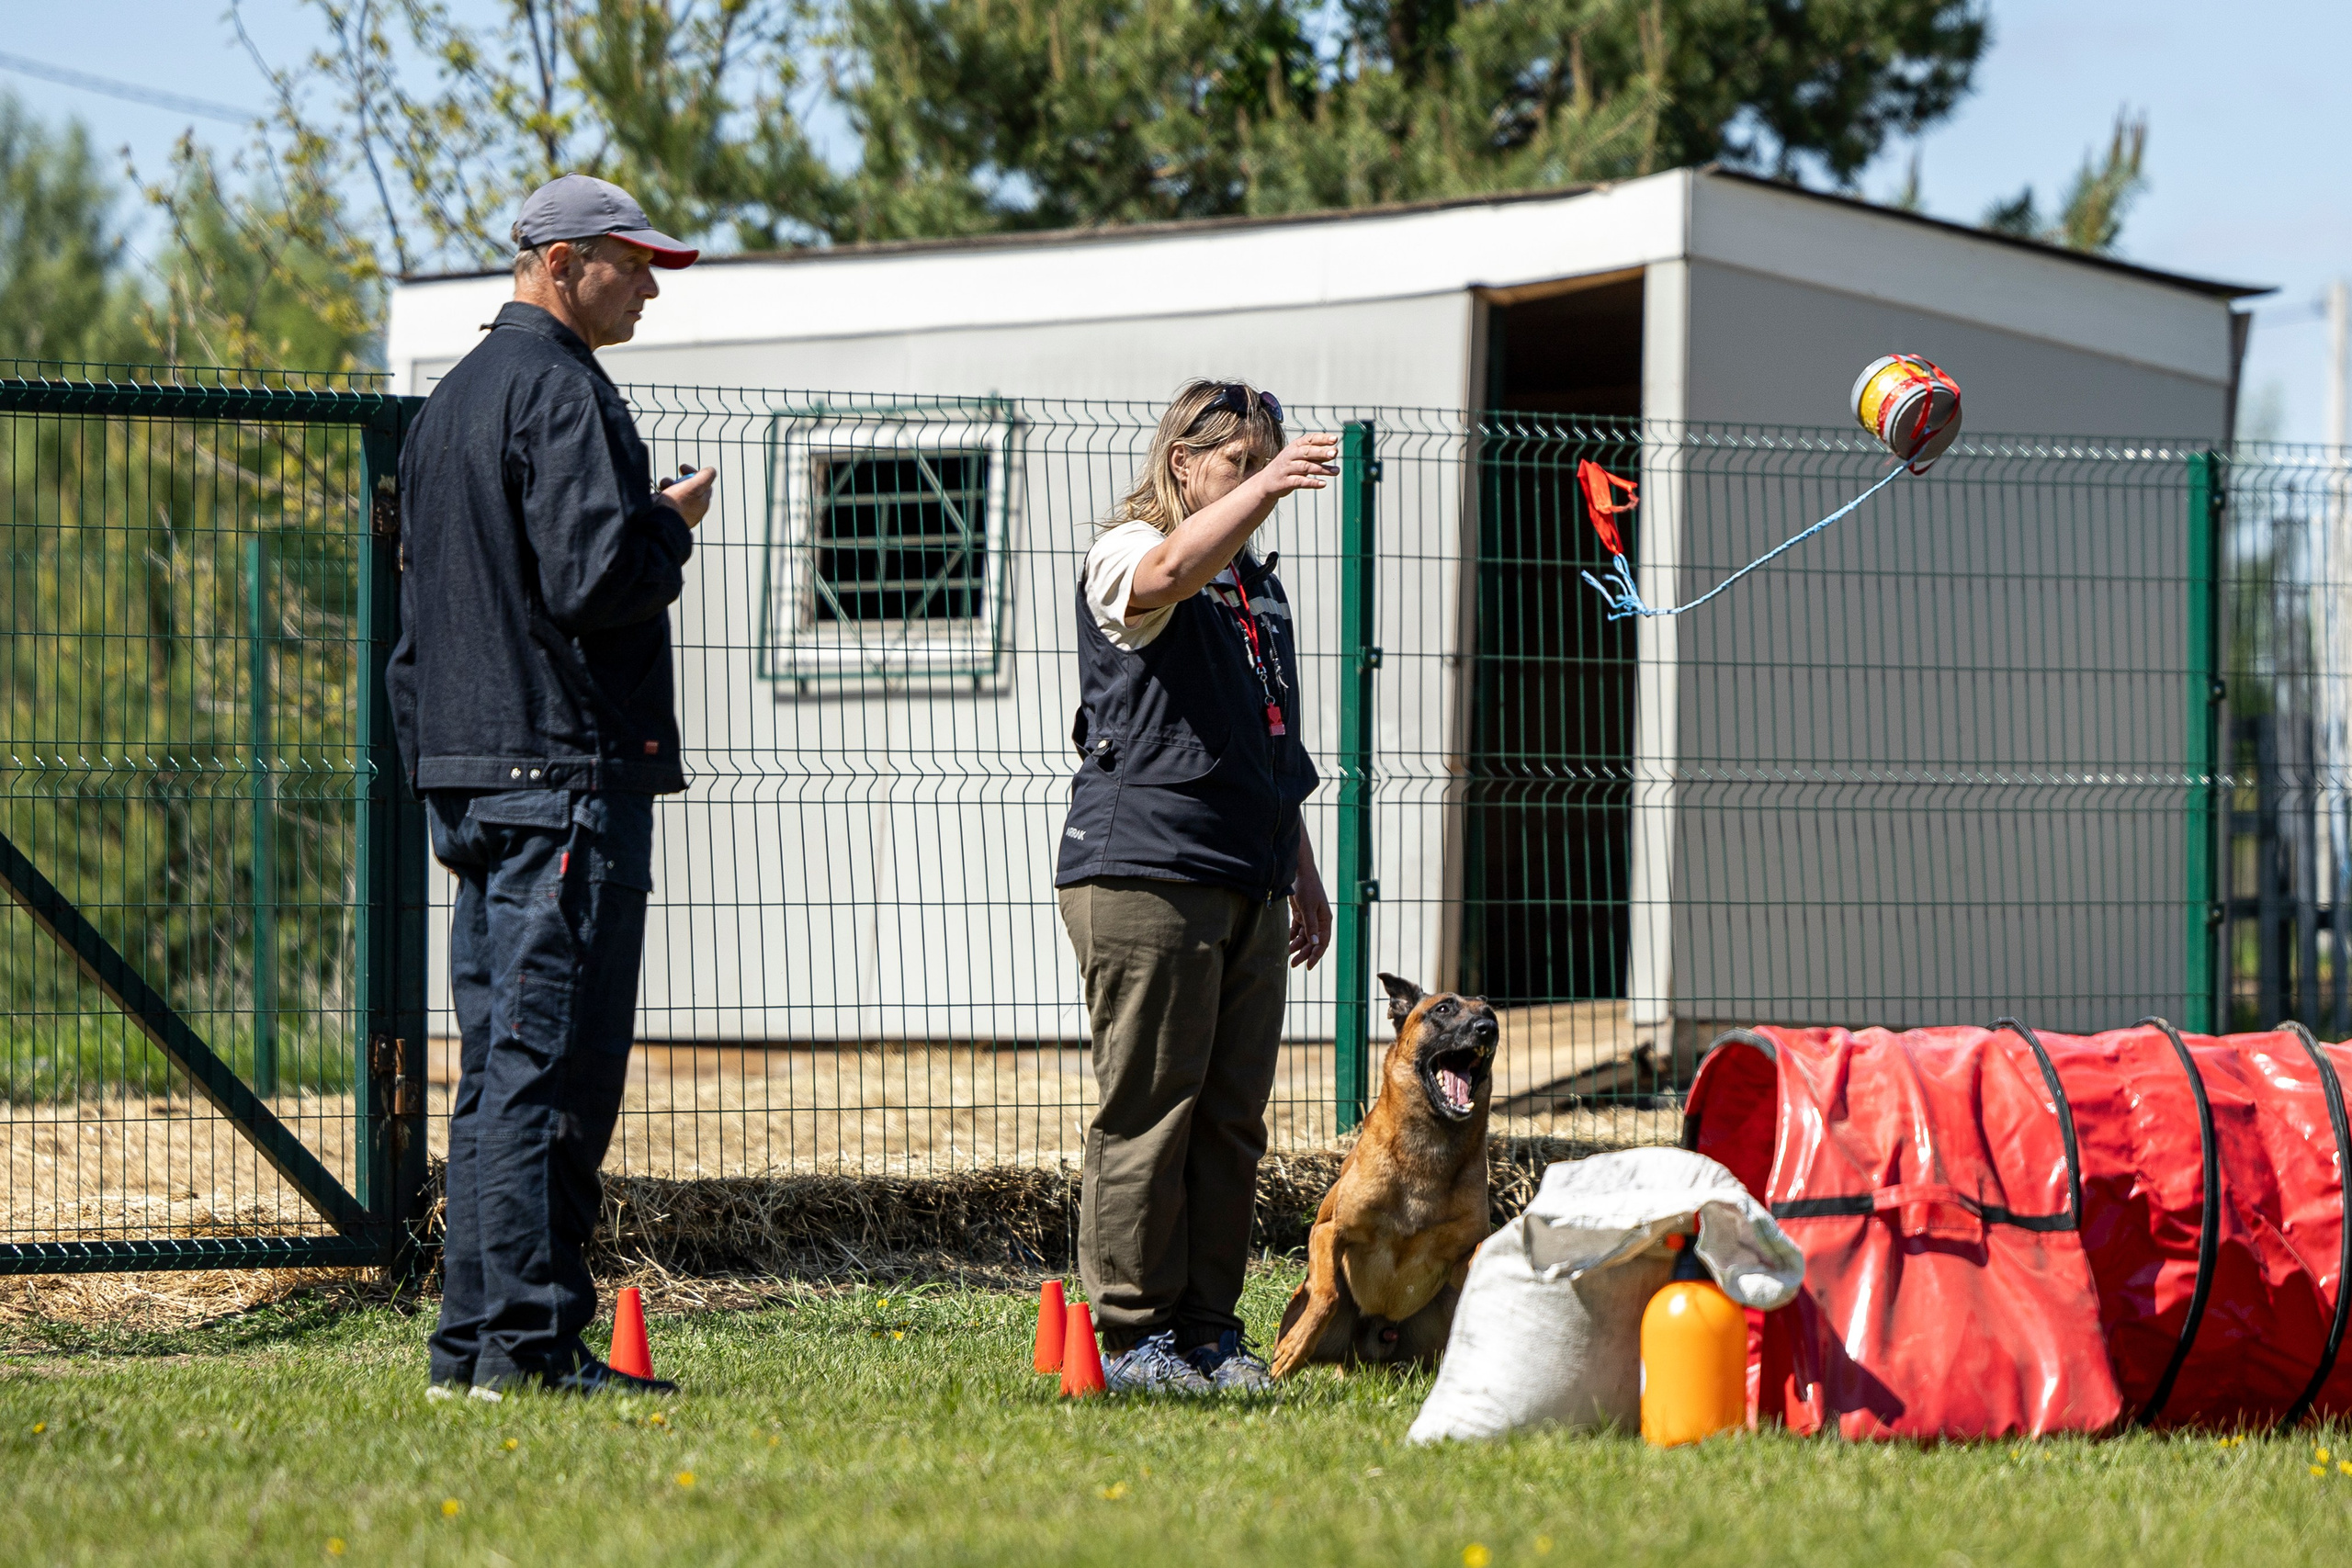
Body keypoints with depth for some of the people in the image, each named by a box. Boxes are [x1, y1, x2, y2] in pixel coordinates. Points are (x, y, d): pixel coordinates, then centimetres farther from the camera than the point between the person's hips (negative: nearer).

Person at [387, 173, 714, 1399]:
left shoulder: (452, 399, 20)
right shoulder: (558, 388, -11)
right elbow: (597, 576, -23)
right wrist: (672, 523, -4)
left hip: (468, 773, 10)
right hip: (566, 768, -10)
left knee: (499, 1063, 12)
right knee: (552, 1062, -8)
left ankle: (472, 1342, 12)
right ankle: (528, 1343, -10)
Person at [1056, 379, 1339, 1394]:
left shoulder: (1260, 589, 23)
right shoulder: (1124, 555, 0)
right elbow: (1171, 570, -27)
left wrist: (1303, 873, 26)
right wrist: (1265, 484, -37)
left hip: (1247, 882, 8)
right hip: (1144, 872, -8)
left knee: (1232, 1116, 6)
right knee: (1149, 1110, -7)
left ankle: (1208, 1325, 11)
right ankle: (1133, 1332, -4)